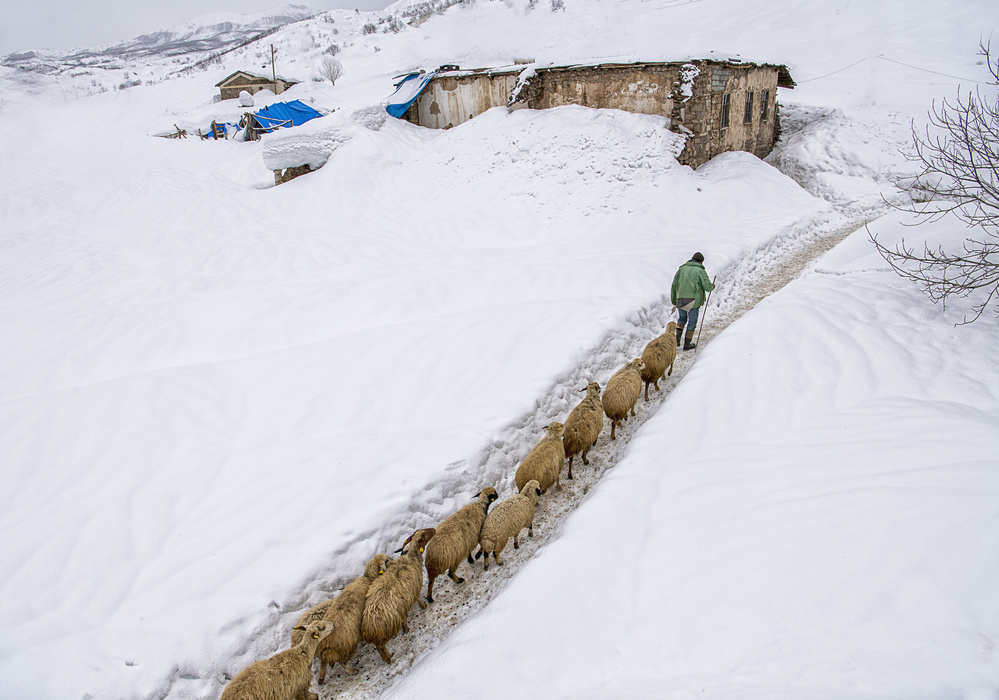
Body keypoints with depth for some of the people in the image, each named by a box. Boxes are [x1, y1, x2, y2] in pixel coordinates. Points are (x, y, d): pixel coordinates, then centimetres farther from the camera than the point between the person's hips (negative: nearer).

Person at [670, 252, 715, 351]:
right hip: (693, 300, -4)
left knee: (682, 318, 24)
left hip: (680, 299, 5)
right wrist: (712, 286, 17)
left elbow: (674, 285, 10)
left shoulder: (682, 269, 10)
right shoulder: (700, 271, -4)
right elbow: (707, 287, -7)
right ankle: (687, 344, 13)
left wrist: (673, 300, 18)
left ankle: (677, 339, 5)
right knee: (692, 322, 9)